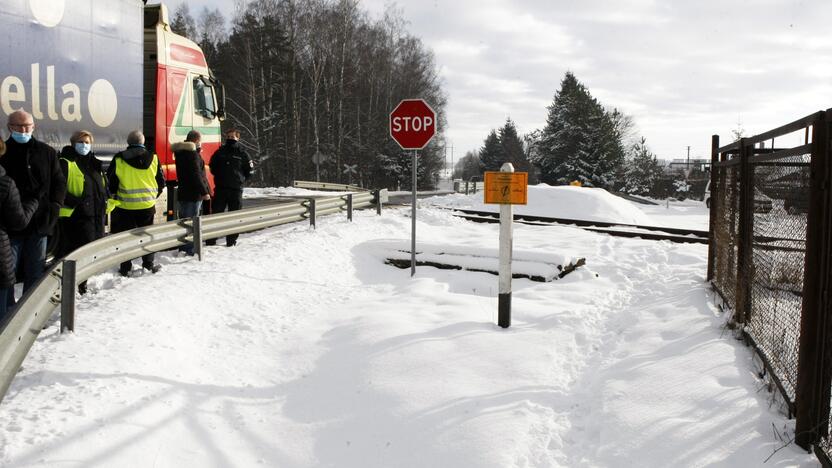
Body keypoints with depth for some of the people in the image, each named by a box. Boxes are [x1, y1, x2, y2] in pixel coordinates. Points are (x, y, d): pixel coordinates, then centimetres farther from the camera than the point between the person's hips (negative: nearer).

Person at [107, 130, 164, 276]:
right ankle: (149, 264, 17)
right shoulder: (153, 159, 0)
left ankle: (125, 268, 8)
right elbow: (161, 182, 6)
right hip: (147, 205, 1)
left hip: (125, 205, -1)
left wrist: (115, 196, 20)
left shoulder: (118, 160, -5)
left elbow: (110, 182, 2)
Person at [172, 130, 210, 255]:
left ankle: (182, 248, 24)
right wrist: (204, 192, -18)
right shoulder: (192, 153, -16)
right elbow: (196, 175, -21)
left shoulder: (180, 152, 13)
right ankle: (189, 249, -5)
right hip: (193, 193, -9)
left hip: (183, 193, 9)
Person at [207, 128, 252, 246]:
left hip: (236, 189, -1)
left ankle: (231, 240, 12)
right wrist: (219, 177, 12)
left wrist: (240, 180, 4)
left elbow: (249, 170, 8)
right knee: (216, 213, 0)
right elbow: (212, 166, 20)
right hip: (220, 188, 1)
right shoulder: (220, 152, 7)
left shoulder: (242, 153, 1)